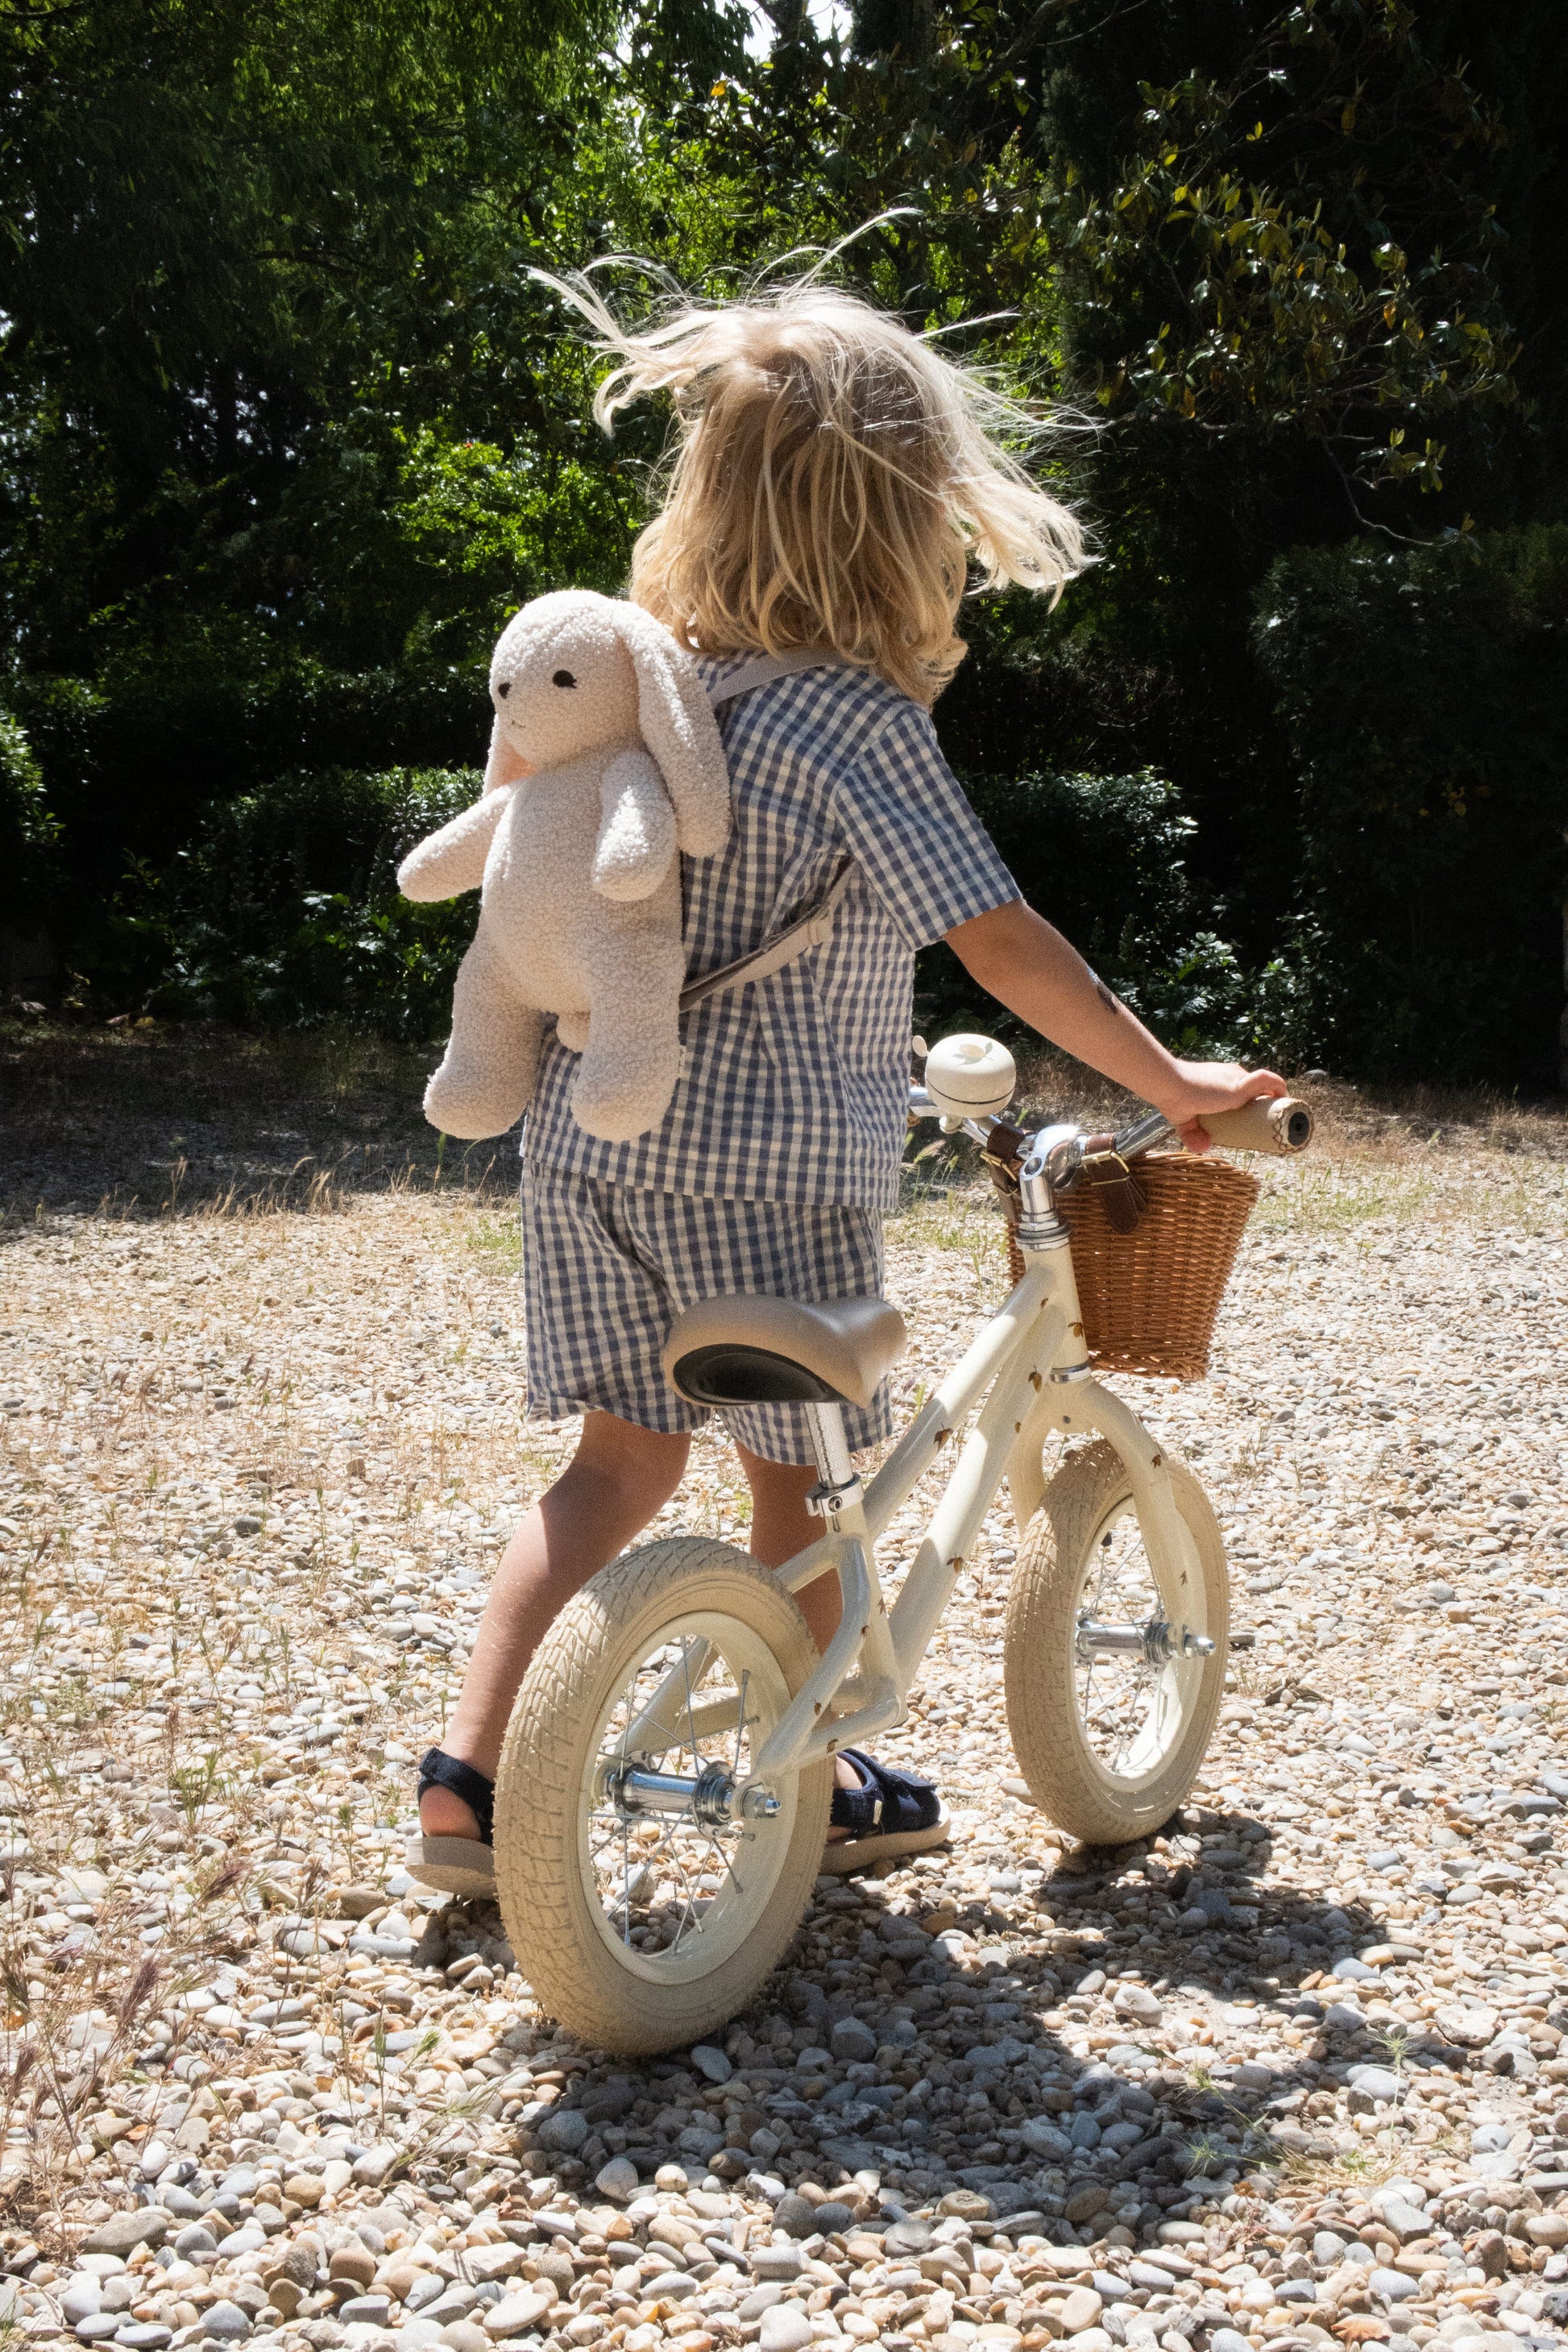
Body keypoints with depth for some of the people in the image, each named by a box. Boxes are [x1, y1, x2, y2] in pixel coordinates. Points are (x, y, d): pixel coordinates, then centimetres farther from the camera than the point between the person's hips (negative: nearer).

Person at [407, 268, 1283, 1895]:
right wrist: (1171, 1084, -9)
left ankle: (465, 1775, 12)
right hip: (769, 1163, -6)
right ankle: (807, 1793, 26)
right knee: (799, 1484, 11)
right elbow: (999, 941, -17)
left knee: (619, 1463, 16)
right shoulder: (857, 720, -15)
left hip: (589, 1137, 6)